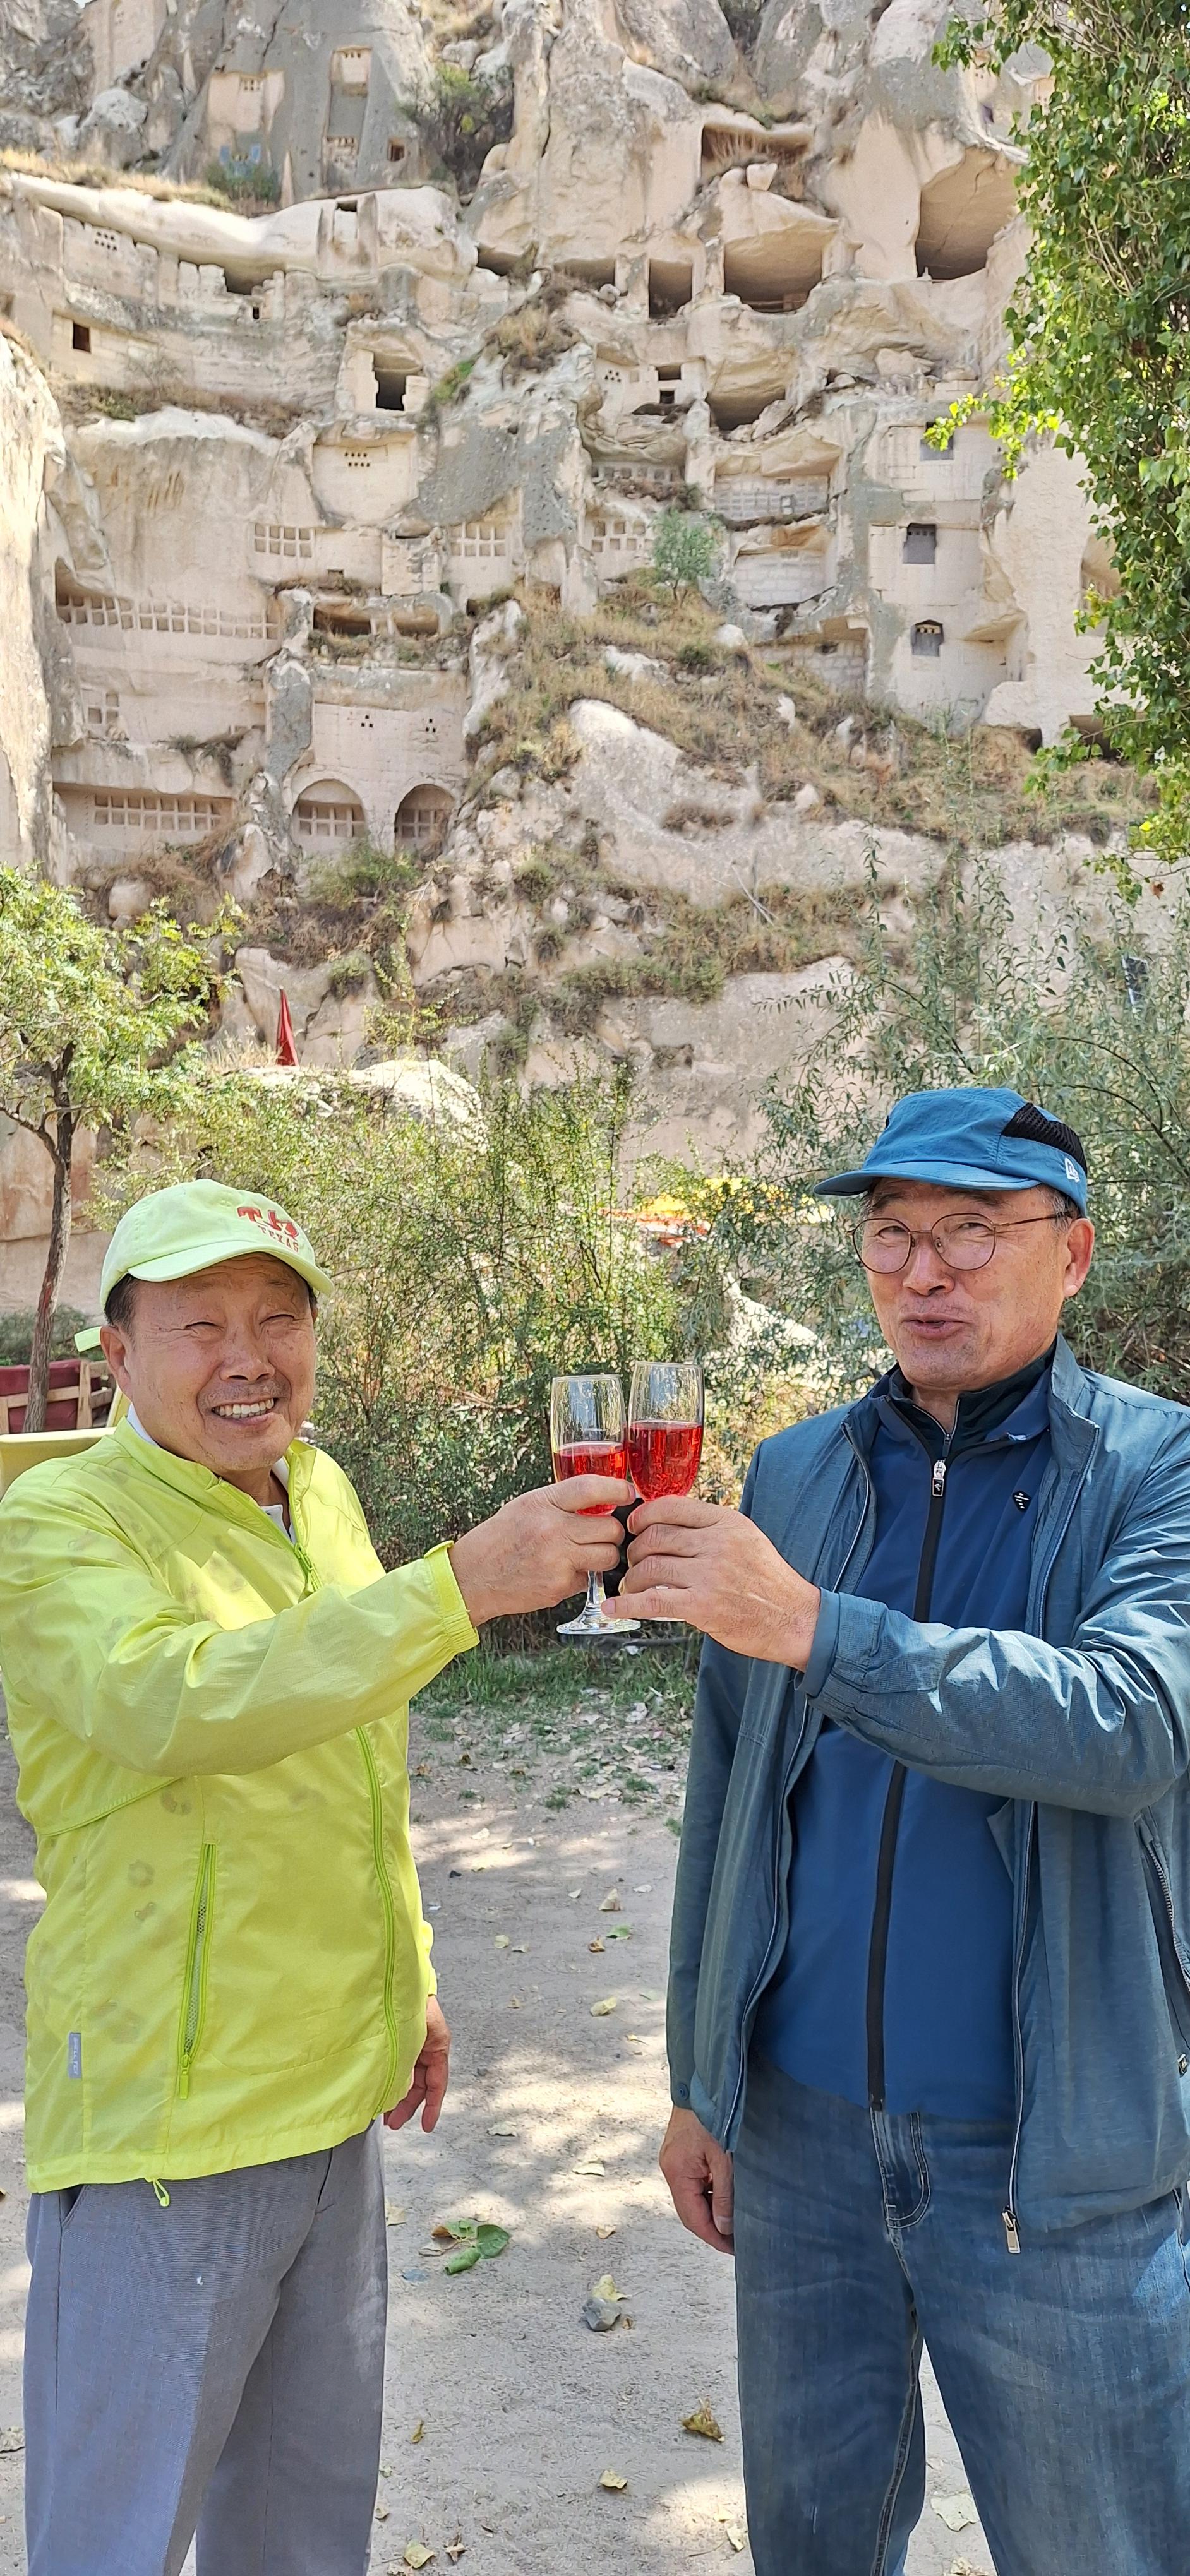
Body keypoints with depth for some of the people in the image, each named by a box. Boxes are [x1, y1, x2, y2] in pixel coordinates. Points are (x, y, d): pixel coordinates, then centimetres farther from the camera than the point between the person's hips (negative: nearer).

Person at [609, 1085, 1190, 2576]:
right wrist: (698, 2077, 10)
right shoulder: (794, 1475, 3)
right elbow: (729, 1797, 8)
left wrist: (816, 1627, -36)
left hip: (1053, 2168, -3)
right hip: (799, 2128, 4)